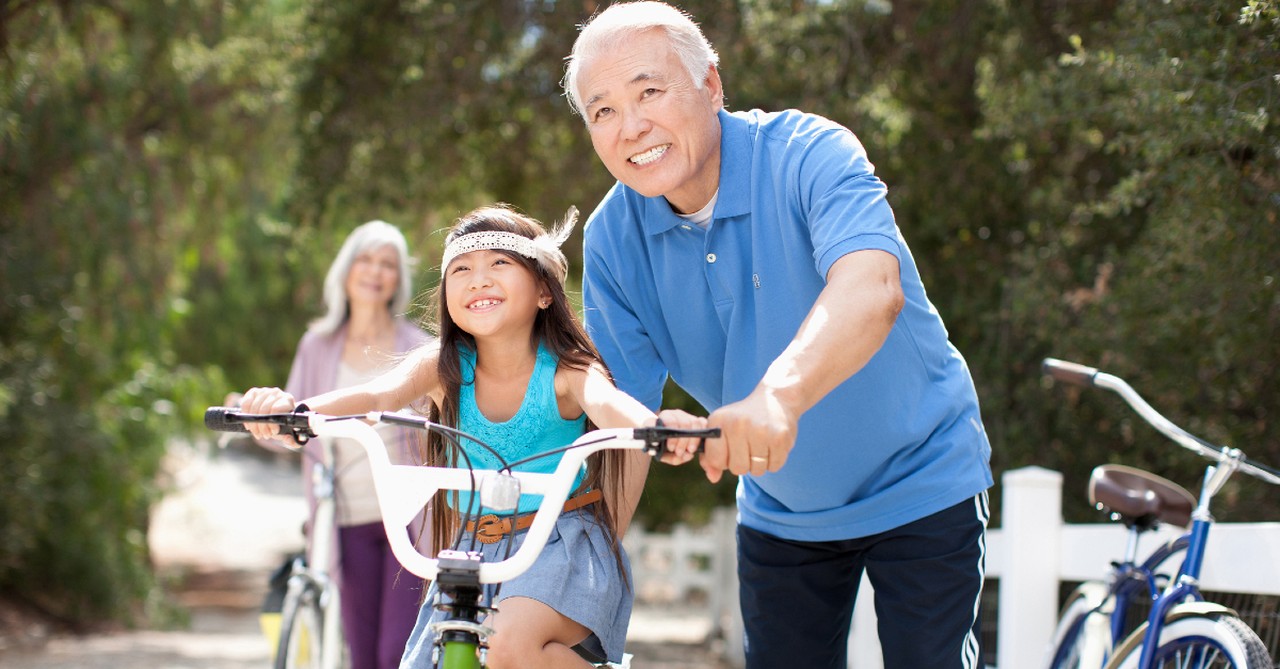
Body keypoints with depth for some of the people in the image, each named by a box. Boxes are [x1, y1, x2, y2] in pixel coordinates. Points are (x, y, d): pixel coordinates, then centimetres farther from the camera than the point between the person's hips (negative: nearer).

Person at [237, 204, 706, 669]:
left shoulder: (566, 371, -14)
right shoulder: (444, 367, -6)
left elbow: (608, 403, -36)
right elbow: (377, 395, -25)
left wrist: (655, 424, -62)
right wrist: (294, 409, -47)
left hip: (562, 545, -5)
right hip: (474, 553, 5)